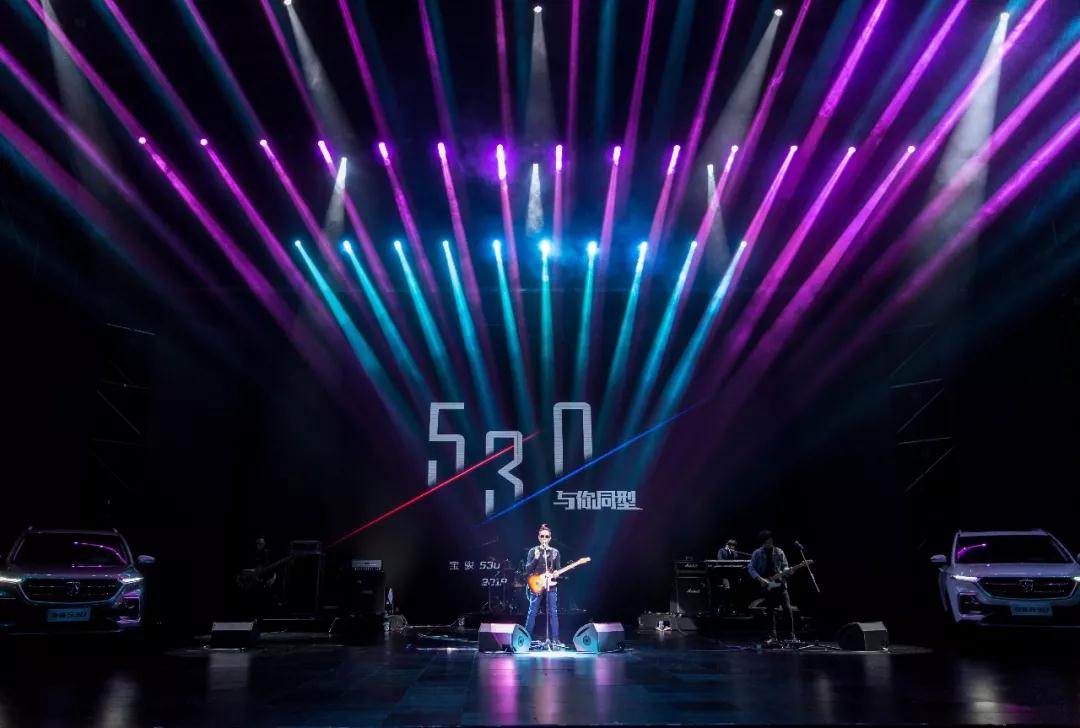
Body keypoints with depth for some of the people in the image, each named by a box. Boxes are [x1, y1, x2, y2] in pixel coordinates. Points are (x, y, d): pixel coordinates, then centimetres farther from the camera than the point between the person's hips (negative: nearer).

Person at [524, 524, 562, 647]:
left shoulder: (555, 552, 8)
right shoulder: (533, 551, 2)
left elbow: (558, 570, 12)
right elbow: (527, 570, -3)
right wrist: (536, 558, -17)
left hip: (551, 586, 2)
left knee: (553, 613, 0)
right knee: (532, 613, 0)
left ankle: (554, 639, 4)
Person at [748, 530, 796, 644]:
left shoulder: (779, 552, 5)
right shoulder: (757, 554, 1)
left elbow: (784, 566, 8)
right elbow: (751, 568, -1)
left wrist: (787, 571, -16)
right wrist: (760, 579, -13)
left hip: (780, 584, 0)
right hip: (766, 586, 0)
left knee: (787, 608, -8)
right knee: (770, 611, 4)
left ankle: (792, 635, 0)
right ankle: (774, 637, 11)